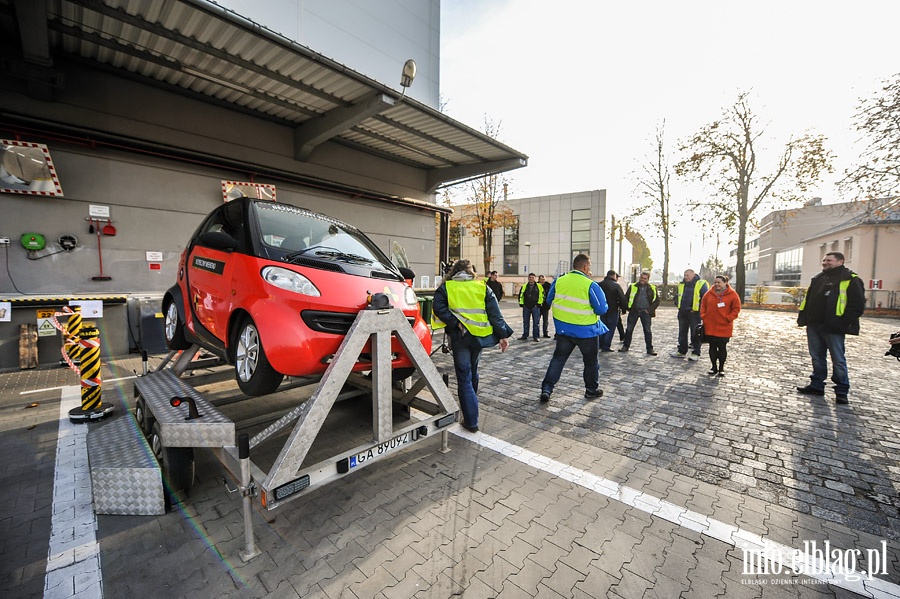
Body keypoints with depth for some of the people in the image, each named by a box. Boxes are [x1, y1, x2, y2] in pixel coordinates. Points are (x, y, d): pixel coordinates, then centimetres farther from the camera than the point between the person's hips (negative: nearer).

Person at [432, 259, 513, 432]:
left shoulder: (446, 287, 2)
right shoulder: (483, 287, 5)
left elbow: (438, 308, -14)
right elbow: (495, 313, 0)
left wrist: (454, 323, -14)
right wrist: (503, 335, 0)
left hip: (460, 337, -3)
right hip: (479, 336, 3)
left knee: (464, 377, 3)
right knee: (473, 371, 25)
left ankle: (471, 421, 2)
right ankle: (471, 405, 46)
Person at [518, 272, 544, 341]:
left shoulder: (539, 286, 0)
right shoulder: (524, 286, 7)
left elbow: (542, 295, 4)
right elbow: (520, 295, 14)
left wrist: (539, 303, -2)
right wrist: (521, 303, 6)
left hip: (535, 307, -3)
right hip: (526, 307, 3)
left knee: (536, 322, 0)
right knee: (525, 322, 10)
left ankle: (536, 336, 8)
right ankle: (525, 335, 19)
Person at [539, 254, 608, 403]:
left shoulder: (559, 281, -3)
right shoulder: (591, 285, -17)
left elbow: (549, 301, 10)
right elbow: (602, 309, -13)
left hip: (563, 329, 4)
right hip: (586, 331, -3)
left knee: (558, 358, 11)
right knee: (591, 361, 17)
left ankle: (546, 389, 4)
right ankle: (592, 390, 32)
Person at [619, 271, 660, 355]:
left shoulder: (652, 288, 4)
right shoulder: (632, 286, 3)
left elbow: (657, 301, 5)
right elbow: (626, 298, 5)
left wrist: (649, 310, -5)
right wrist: (628, 308, -5)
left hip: (645, 312, 0)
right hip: (634, 311, 1)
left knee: (647, 330, 3)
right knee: (629, 329, 6)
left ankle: (650, 348, 12)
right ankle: (625, 346, 17)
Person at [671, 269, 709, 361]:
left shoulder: (701, 284, -7)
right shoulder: (681, 284, 12)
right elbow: (677, 295, 25)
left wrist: (699, 308, -12)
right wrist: (677, 304, 10)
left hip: (694, 313, -6)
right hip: (682, 313, 6)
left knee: (695, 334, 0)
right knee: (682, 333, 13)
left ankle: (696, 353, 8)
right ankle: (681, 351, 23)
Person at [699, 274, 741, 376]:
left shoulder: (732, 294, -4)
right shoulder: (710, 293, 4)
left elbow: (736, 309, -1)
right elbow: (703, 305, 12)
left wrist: (728, 318, -10)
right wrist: (703, 316, 2)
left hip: (724, 327, -2)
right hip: (710, 326, 3)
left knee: (722, 347, 5)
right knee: (712, 347, 9)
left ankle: (721, 368, 18)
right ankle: (714, 367, 20)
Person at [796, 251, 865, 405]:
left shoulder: (850, 280, -5)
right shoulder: (818, 279, 15)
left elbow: (858, 304, -9)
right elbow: (807, 299, 19)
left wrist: (844, 322, -16)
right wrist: (804, 317, 11)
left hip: (833, 329, -6)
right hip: (814, 326, 7)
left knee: (838, 360, 2)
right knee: (817, 358, 13)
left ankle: (842, 391, 12)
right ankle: (816, 385, 22)